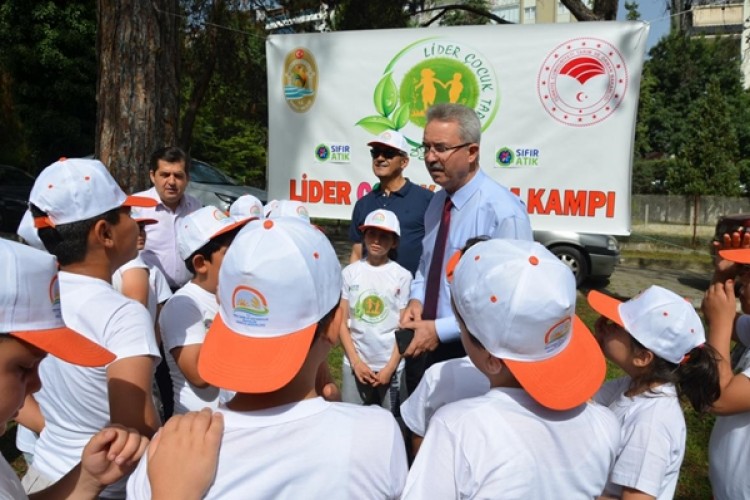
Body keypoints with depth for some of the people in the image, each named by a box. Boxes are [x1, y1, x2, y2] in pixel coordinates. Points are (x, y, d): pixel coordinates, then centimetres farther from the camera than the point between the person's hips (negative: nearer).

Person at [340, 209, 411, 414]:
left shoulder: (402, 276, -6)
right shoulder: (350, 272, -1)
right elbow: (342, 322, 2)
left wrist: (390, 368, -6)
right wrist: (355, 361, -5)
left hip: (390, 366, -1)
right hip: (355, 364, 1)